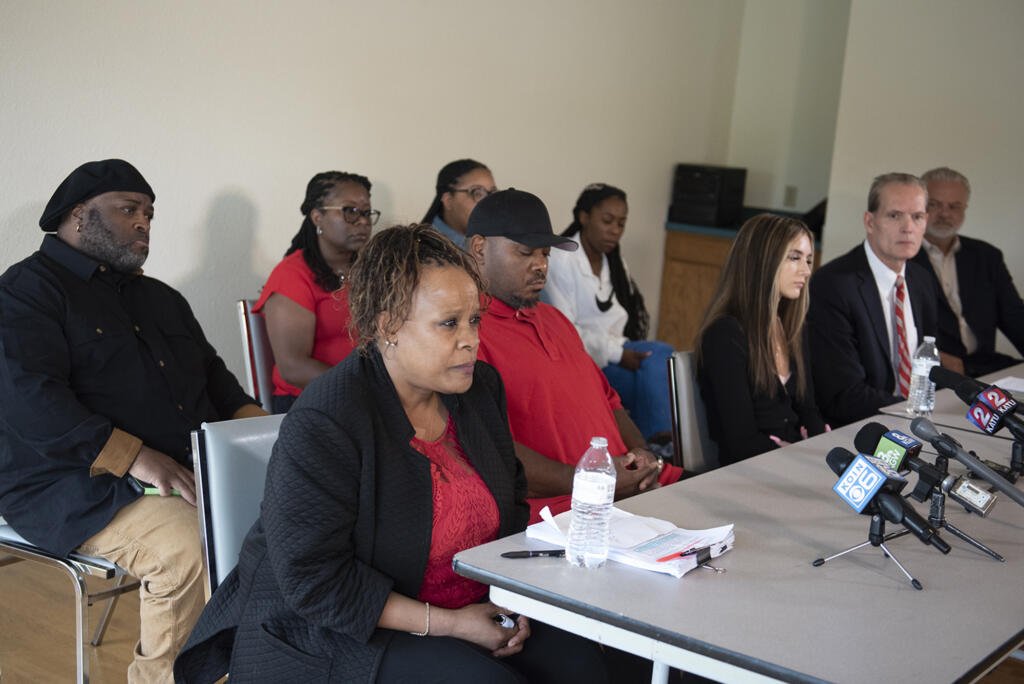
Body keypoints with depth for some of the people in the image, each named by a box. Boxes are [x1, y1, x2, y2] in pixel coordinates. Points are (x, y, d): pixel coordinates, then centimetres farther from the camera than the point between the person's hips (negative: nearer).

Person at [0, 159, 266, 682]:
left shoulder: (161, 298, 24)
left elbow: (213, 374, 27)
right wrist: (135, 458, -24)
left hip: (195, 468, 8)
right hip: (79, 488, -7)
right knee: (190, 545, -33)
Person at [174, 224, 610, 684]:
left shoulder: (481, 387, 3)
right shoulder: (322, 425, -21)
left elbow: (510, 502, 16)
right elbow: (313, 581, -22)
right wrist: (447, 624, -22)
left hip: (471, 609, 7)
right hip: (330, 633, -7)